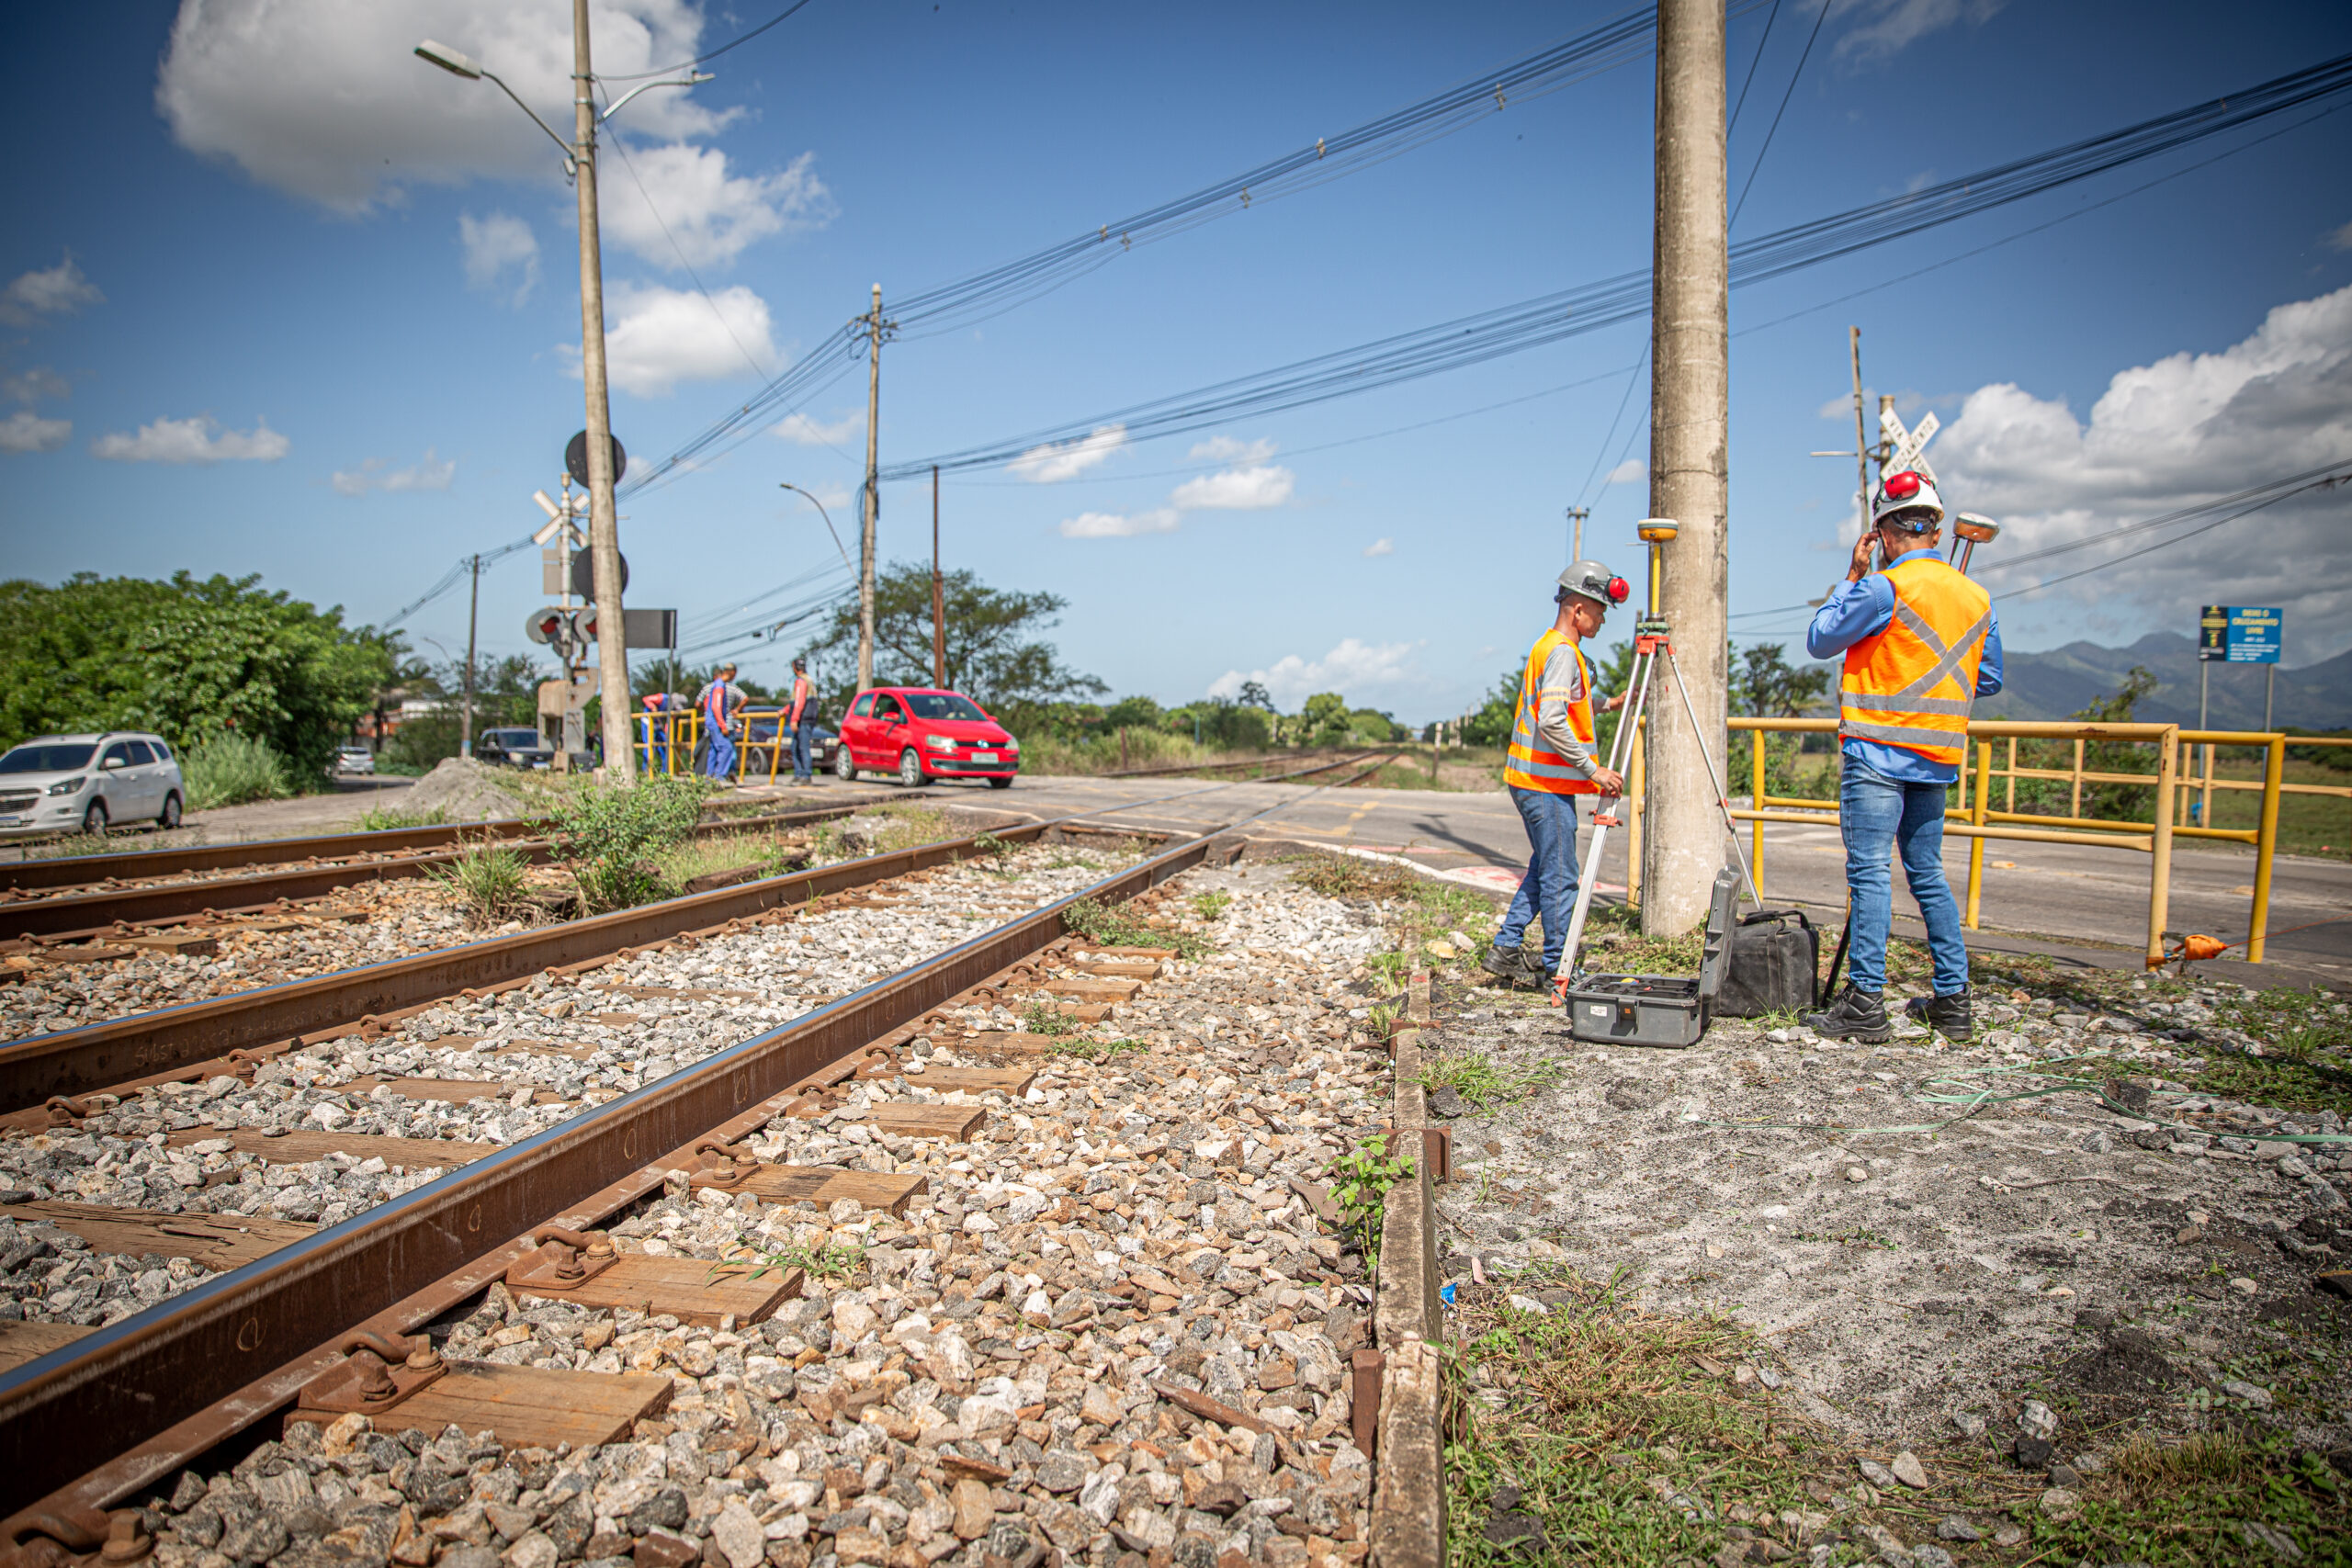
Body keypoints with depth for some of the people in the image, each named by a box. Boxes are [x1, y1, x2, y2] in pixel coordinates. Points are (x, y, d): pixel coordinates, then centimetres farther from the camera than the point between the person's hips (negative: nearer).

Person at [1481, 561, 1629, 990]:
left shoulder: (1548, 646, 16)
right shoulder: (1562, 653, -15)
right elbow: (1551, 724, -26)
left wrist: (1607, 705, 24)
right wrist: (1593, 769, -23)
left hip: (1532, 780, 10)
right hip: (1547, 783, -10)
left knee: (1544, 869, 17)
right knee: (1560, 877, -2)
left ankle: (1505, 950, 18)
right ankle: (1557, 970, 6)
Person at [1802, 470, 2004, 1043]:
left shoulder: (1882, 588, -11)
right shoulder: (1978, 598, 10)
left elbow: (1819, 640, 0)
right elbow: (1988, 680, 16)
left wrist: (1851, 576, 6)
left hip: (1877, 748, -7)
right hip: (1937, 756, 7)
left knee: (1869, 872, -5)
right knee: (1928, 873, 14)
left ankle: (1866, 1002, -6)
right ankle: (1953, 999, 17)